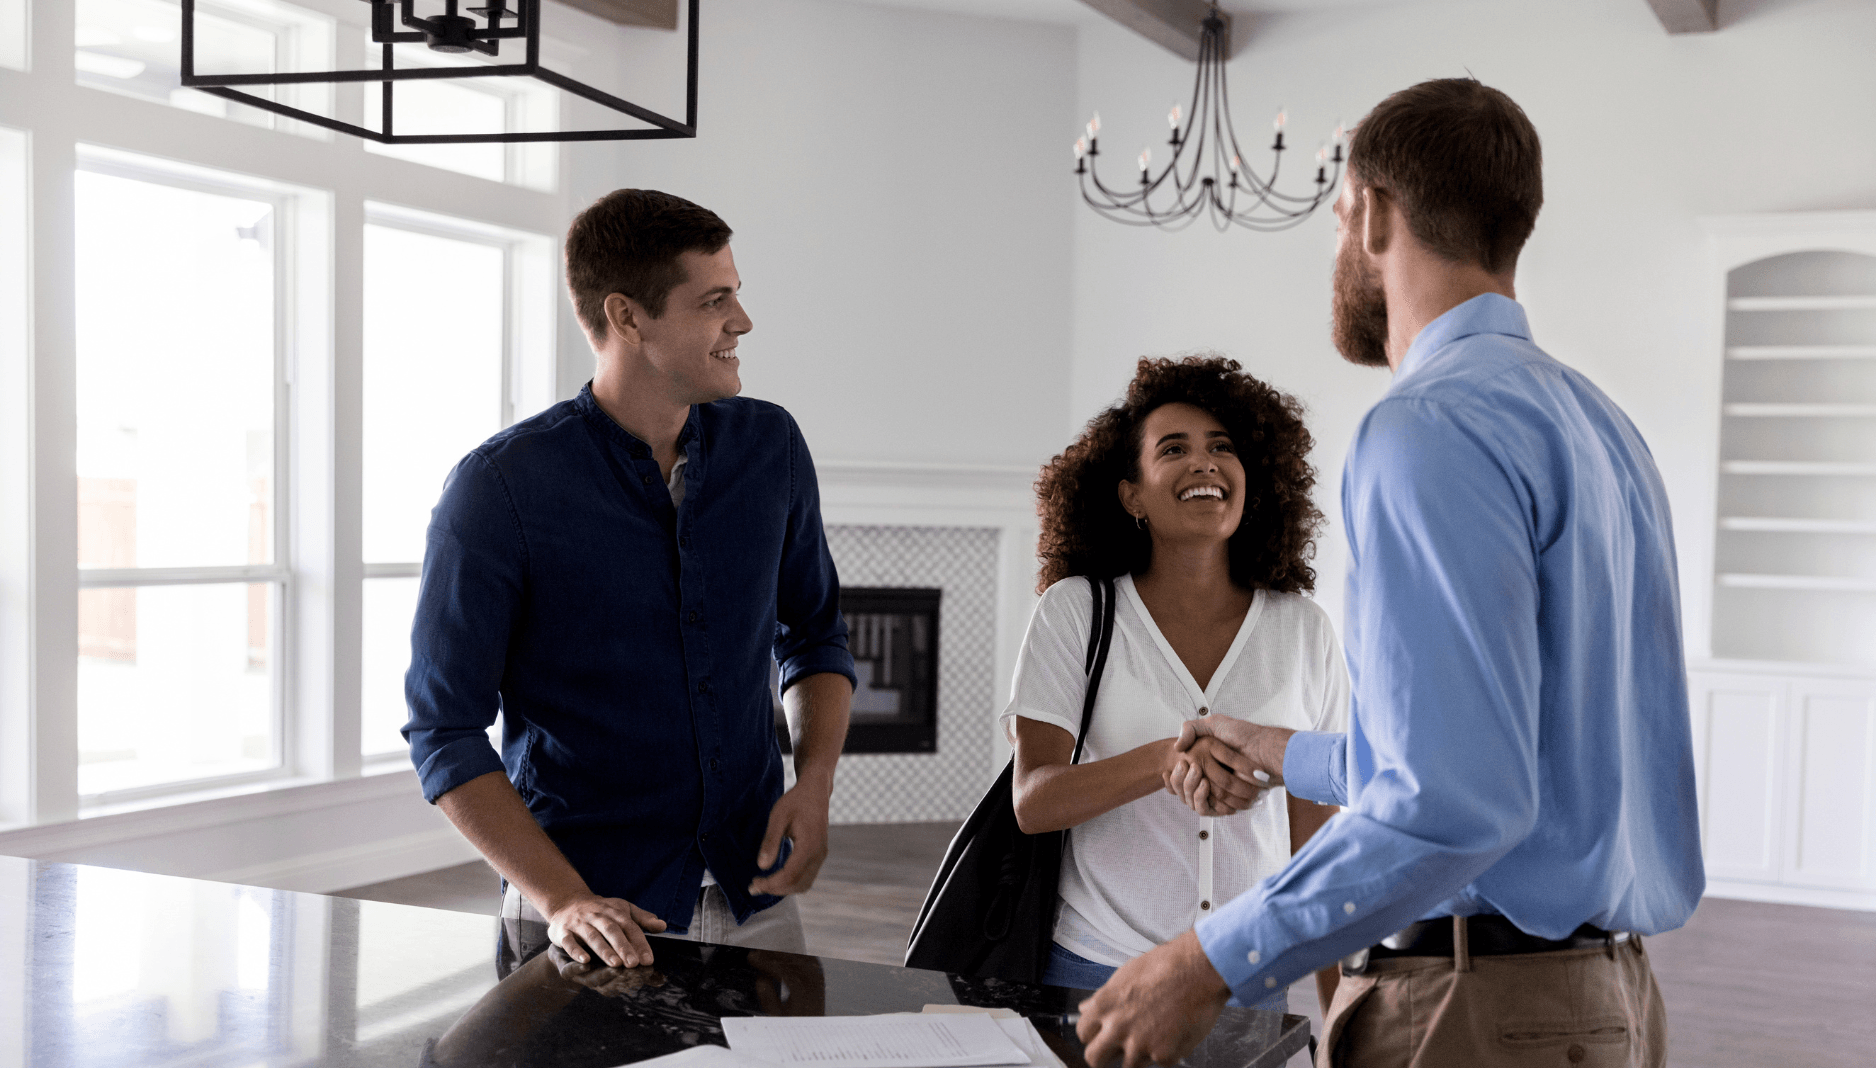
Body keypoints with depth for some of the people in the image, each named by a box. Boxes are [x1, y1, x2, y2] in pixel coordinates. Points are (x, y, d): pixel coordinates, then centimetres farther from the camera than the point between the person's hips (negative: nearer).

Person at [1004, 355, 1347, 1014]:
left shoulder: (1302, 630, 1)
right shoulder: (1075, 610, -5)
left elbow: (1313, 832, 6)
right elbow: (1033, 801, -12)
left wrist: (1340, 1004, 5)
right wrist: (1167, 759, -30)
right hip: (1095, 967, -1)